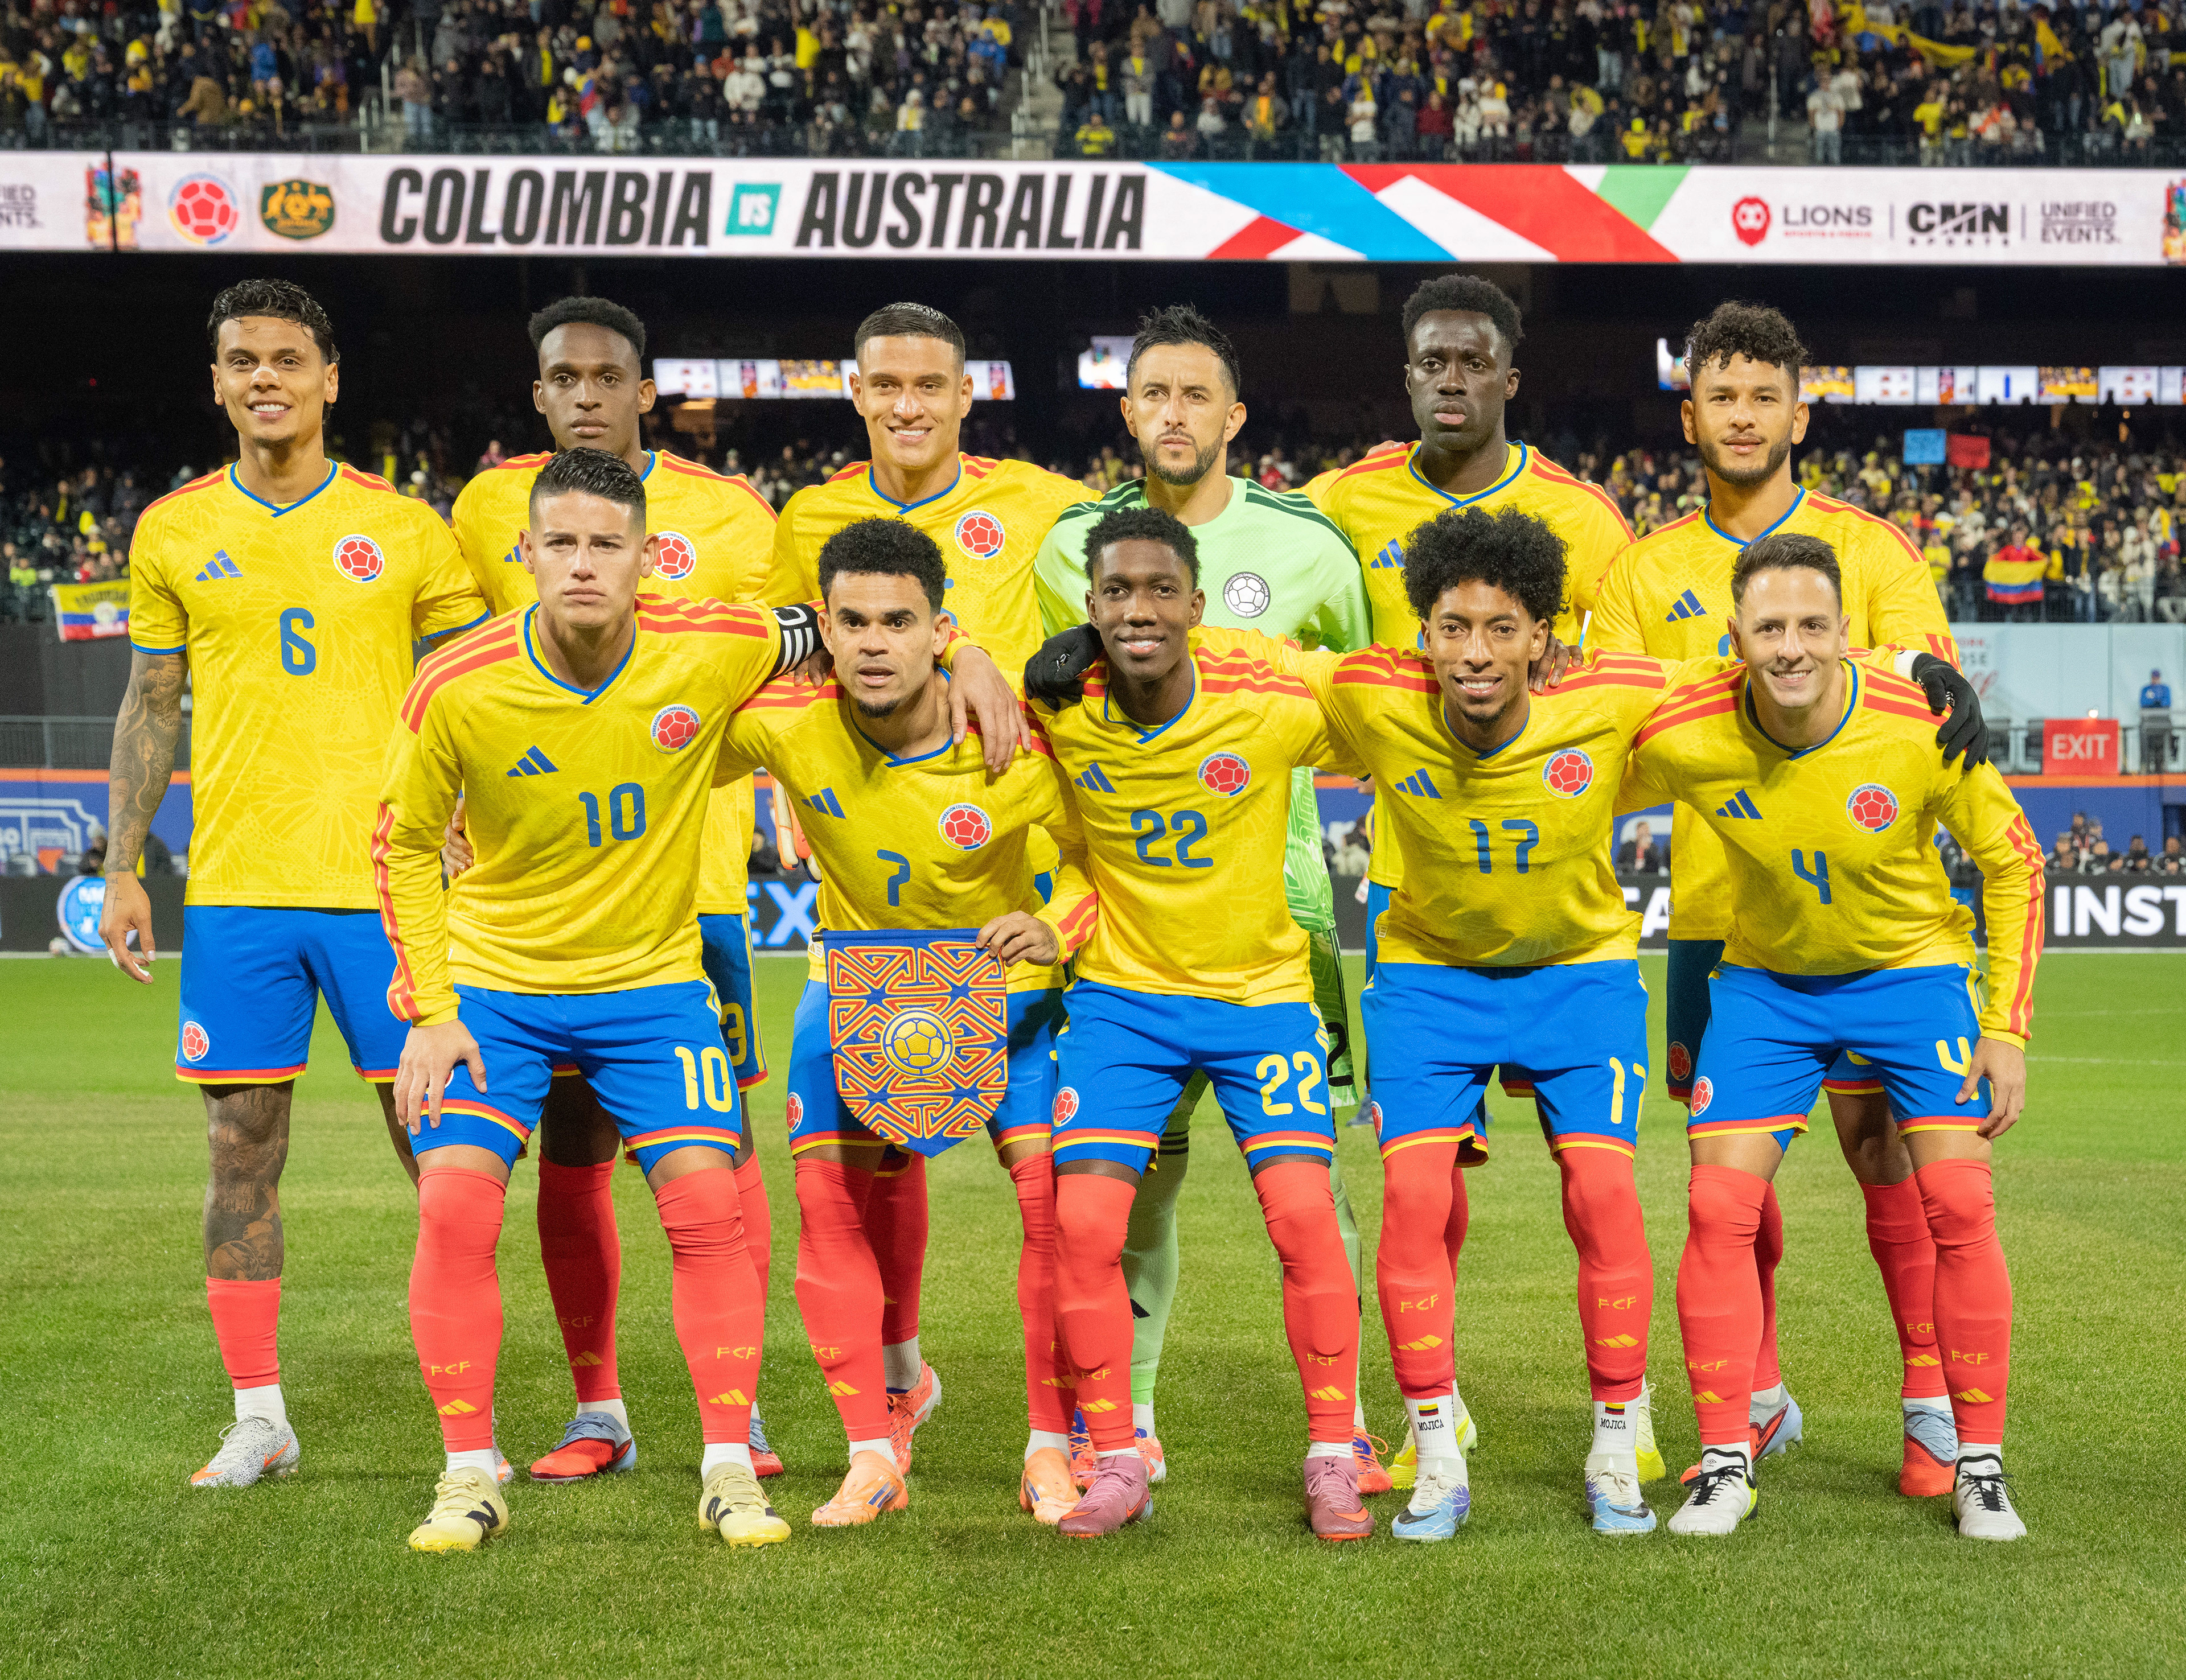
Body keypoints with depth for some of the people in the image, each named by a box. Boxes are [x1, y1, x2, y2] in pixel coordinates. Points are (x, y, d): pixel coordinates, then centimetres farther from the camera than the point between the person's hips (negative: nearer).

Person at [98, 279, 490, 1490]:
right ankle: (258, 1417, 12)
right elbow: (150, 709, 12)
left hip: (386, 881, -1)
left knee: (435, 1143, 1)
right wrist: (122, 871, 6)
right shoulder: (171, 532, 8)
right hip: (233, 887, 2)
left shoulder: (403, 527, 3)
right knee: (243, 1151, 3)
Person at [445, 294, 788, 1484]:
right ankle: (597, 1414, 14)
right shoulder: (489, 510, 7)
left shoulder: (725, 514, 2)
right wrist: (456, 827, 4)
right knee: (570, 1145, 5)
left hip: (690, 874, -1)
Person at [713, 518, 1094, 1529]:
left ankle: (1052, 1448, 4)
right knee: (826, 1197, -8)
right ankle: (875, 1456, 4)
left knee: (1058, 1197, -12)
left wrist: (1058, 930, -28)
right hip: (855, 977, 2)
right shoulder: (787, 724, -24)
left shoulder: (1015, 742, -26)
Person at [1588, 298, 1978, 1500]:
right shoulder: (1646, 570, 9)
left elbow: (1926, 671, -6)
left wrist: (1943, 685, -28)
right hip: (1711, 904, 3)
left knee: (1875, 1135, -4)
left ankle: (1932, 1401, 6)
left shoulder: (1867, 546, 3)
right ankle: (1755, 1400, 20)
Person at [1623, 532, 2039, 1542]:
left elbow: (2012, 864, -9)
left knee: (1958, 1204, -12)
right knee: (1719, 1205, -10)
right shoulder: (1683, 739, -23)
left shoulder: (1921, 730, -25)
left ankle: (1979, 1465, 2)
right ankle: (1725, 1464, 2)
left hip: (1910, 968, -1)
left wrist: (2007, 1029, -10)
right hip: (1767, 977, 1)